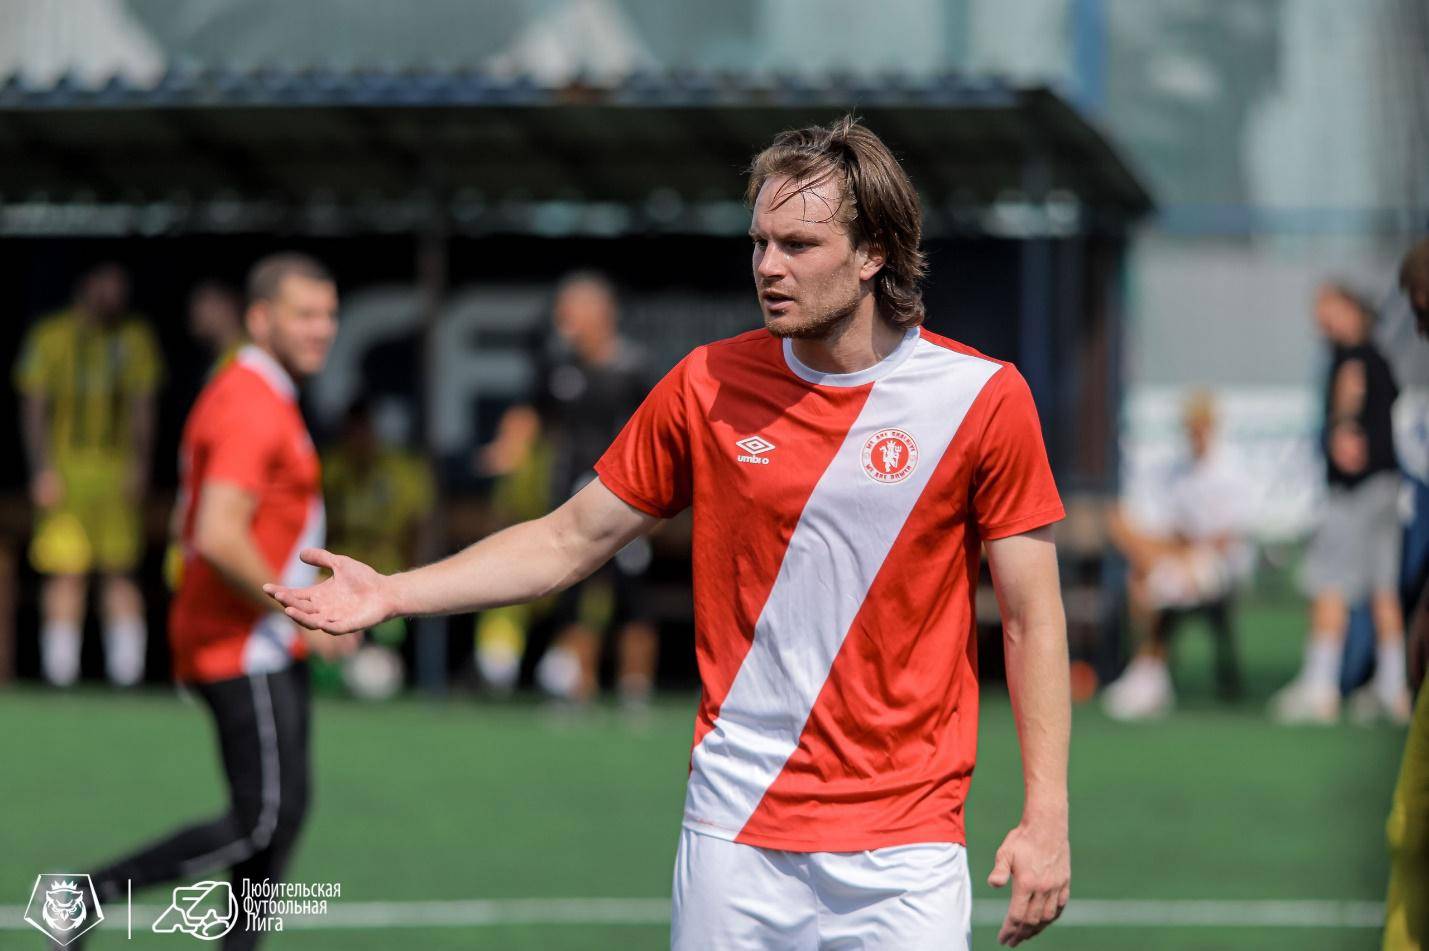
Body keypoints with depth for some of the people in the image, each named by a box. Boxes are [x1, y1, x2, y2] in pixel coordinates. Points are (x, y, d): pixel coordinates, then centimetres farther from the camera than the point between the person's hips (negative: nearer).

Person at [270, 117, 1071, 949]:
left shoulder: (982, 397, -5)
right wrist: (391, 594, 2)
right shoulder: (706, 387, 3)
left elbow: (1033, 619, -2)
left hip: (902, 849, -2)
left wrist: (1046, 818, -8)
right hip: (737, 835, 2)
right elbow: (571, 539, 12)